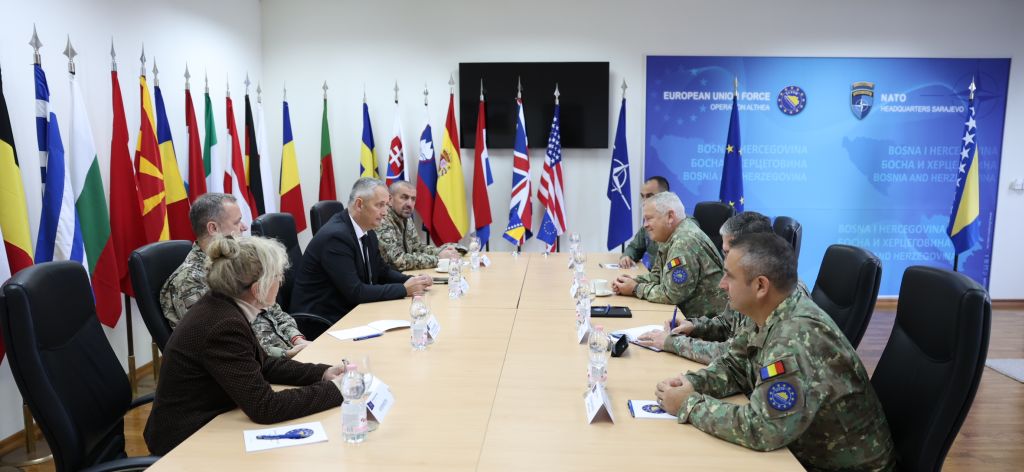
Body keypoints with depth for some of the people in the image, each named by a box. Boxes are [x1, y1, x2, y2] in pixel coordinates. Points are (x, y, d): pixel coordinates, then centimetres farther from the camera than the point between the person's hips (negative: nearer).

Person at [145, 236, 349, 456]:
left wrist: (322, 373, -1)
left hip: (205, 421, 8)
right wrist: (334, 389, -19)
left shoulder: (222, 305, -2)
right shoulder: (224, 327, -28)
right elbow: (264, 408, -27)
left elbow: (262, 365, 10)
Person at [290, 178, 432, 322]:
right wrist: (404, 290, -20)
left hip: (348, 310, 8)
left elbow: (383, 271, 13)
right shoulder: (336, 236, -22)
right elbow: (355, 292, -24)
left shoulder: (367, 233, 3)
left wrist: (411, 280, -6)